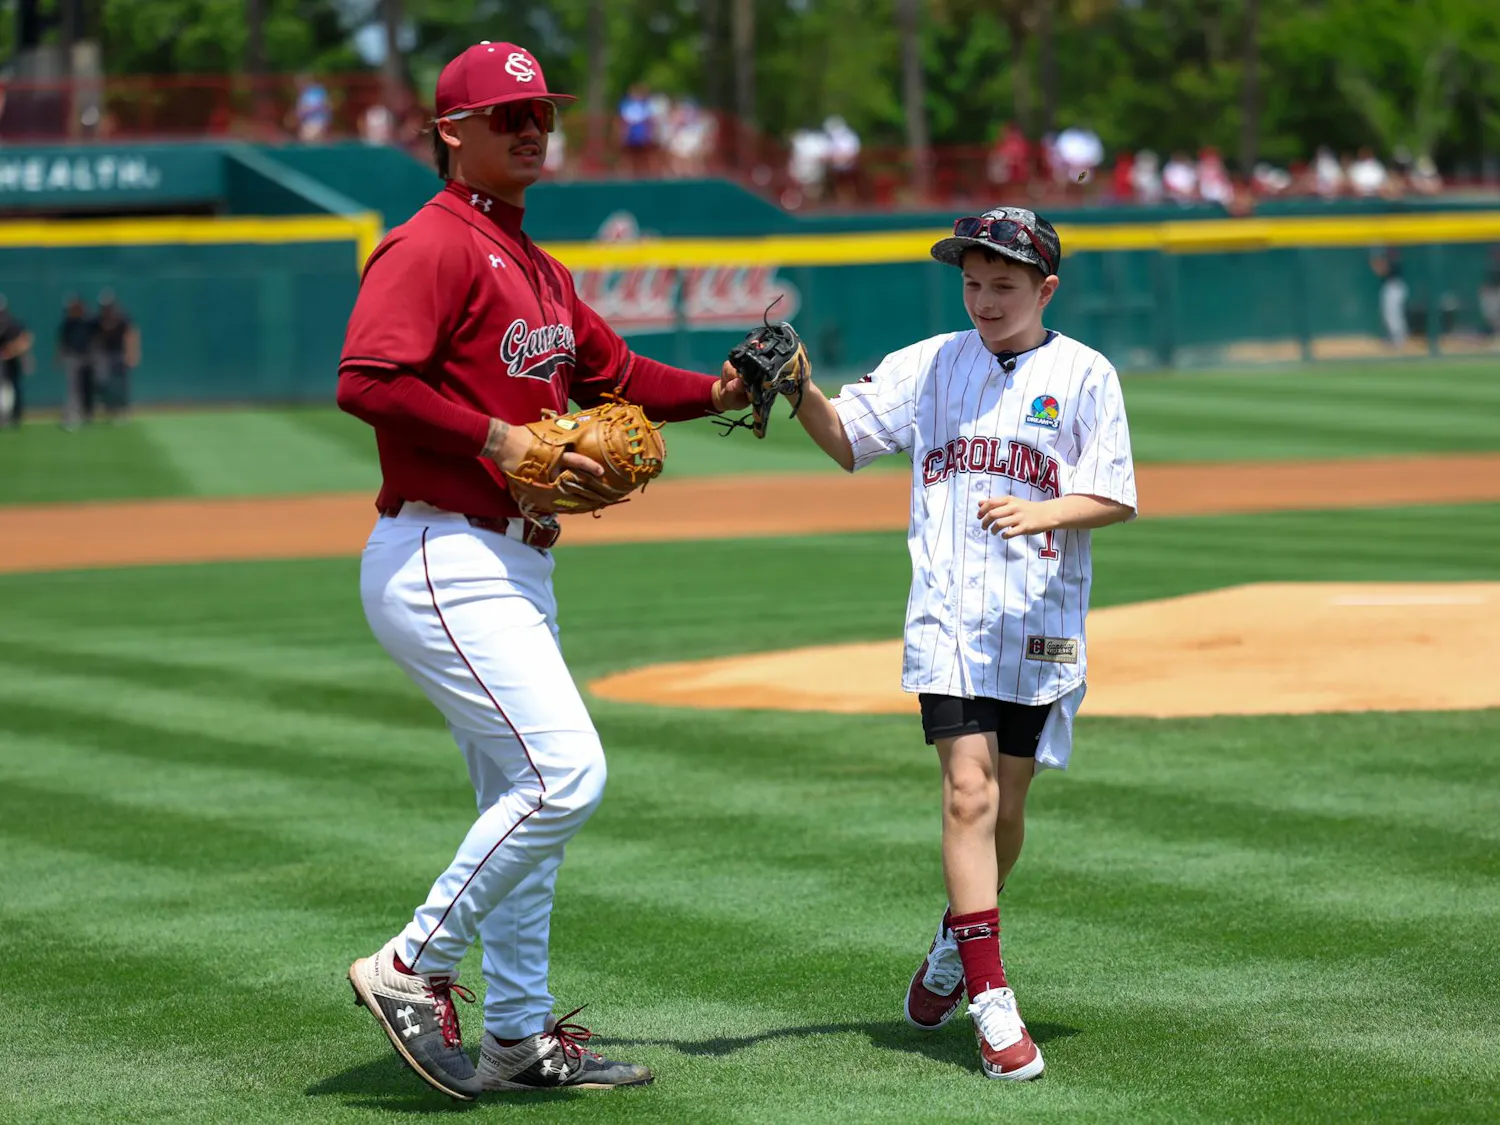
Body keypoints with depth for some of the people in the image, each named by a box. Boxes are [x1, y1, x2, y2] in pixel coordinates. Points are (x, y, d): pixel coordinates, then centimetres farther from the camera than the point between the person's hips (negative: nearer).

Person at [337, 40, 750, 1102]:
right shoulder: (433, 246, -12)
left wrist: (718, 391, 9)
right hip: (441, 564, -10)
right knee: (565, 772, -17)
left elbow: (612, 371, 24)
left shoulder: (540, 270, 19)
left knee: (525, 799, 14)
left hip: (516, 567, 10)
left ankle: (521, 1033, 22)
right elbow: (367, 379, -23)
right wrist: (498, 439, -23)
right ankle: (414, 970, -6)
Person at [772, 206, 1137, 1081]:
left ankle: (958, 943, 36)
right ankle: (993, 1002, -15)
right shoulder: (933, 364, 8)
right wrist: (800, 391, -10)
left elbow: (1116, 500, -2)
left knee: (1008, 802, 9)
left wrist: (1040, 512, -21)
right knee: (970, 791, -13)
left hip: (1041, 618, 0)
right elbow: (847, 438, 9)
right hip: (949, 613, 0)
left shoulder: (1084, 375, 2)